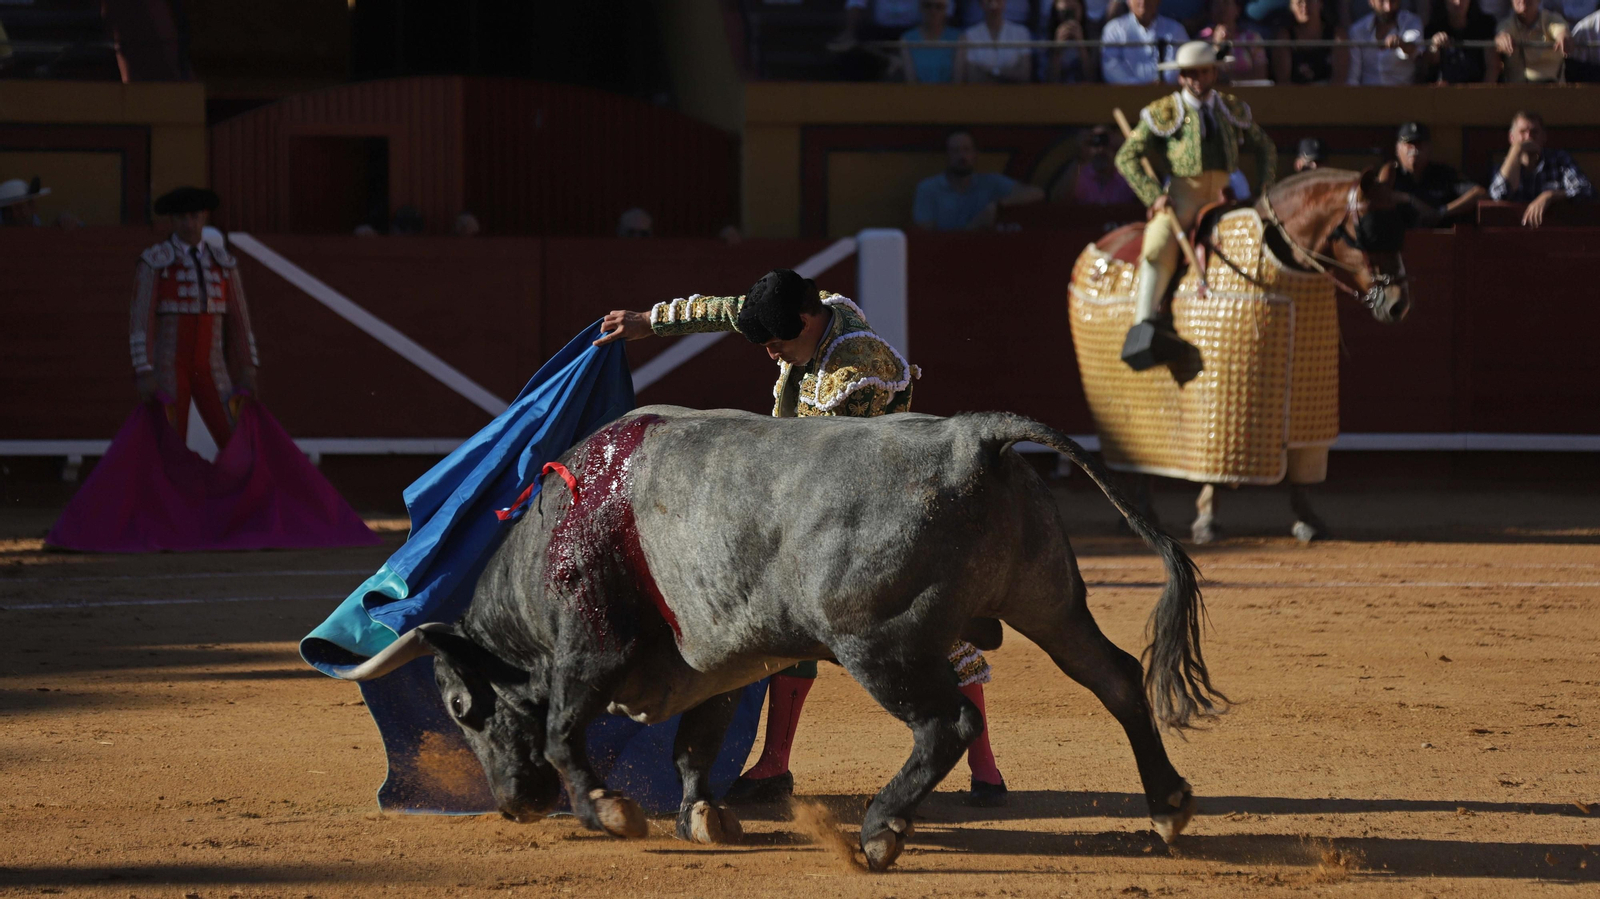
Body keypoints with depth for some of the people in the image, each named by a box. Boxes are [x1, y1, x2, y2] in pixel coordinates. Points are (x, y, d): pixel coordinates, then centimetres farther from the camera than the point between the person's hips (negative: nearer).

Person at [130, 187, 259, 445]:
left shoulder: (223, 263, 9)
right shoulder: (154, 262, -6)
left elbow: (239, 319, 10)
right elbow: (140, 320, -11)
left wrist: (248, 369, 1)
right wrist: (143, 374, -19)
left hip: (210, 371, 4)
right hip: (168, 367, -4)